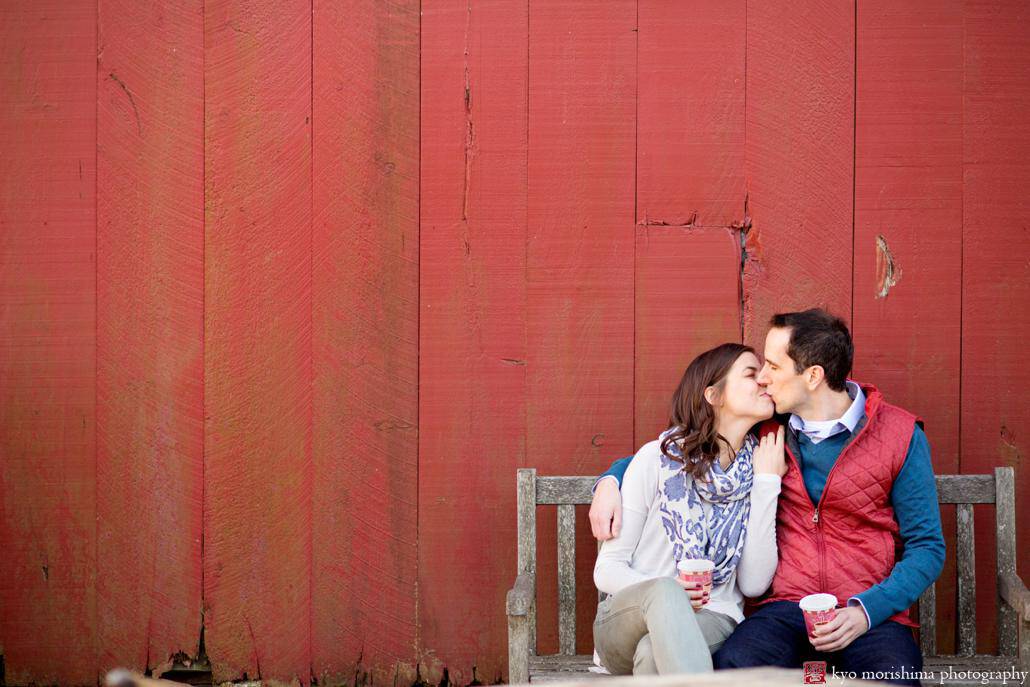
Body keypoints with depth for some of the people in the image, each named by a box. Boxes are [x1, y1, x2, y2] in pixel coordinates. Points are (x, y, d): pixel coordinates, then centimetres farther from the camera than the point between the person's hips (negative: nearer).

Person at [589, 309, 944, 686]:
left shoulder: (900, 436, 1)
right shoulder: (766, 428, 11)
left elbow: (927, 546, 2)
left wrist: (866, 611, -13)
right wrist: (611, 480, 5)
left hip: (874, 615, -2)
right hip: (787, 609, 2)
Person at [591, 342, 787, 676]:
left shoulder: (762, 468, 7)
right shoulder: (657, 458, 0)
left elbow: (754, 583, -2)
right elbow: (607, 569, 1)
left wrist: (766, 482, -4)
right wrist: (667, 591, -21)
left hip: (710, 622, 1)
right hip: (629, 620, -1)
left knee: (653, 654, -37)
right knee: (663, 590, -38)